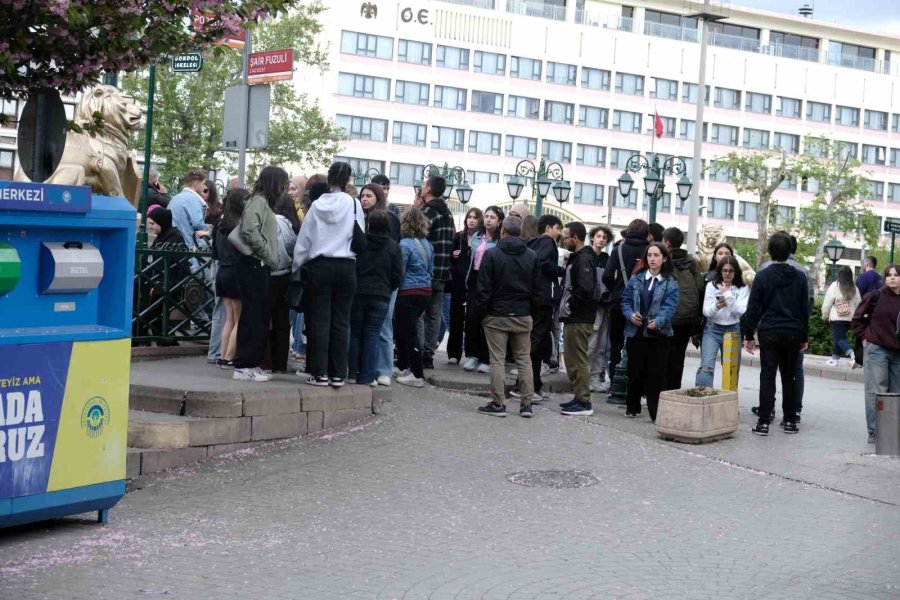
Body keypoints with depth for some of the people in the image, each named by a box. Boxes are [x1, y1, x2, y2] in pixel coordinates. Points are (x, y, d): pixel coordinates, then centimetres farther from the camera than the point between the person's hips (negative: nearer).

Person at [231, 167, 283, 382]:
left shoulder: (265, 203, 20)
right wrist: (268, 255, -15)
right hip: (255, 265, -9)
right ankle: (244, 366, -3)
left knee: (260, 317, 11)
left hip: (261, 267, 9)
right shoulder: (257, 202, -9)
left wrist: (271, 260, 5)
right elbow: (250, 231, -22)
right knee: (252, 316, -7)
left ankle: (252, 364, 16)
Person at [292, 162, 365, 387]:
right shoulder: (353, 205, -3)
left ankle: (319, 373, 2)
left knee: (319, 320, 4)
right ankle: (338, 374, 5)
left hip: (319, 266, 0)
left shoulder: (317, 206, 0)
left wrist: (297, 265, 11)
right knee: (341, 322, 5)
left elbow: (303, 240, 2)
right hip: (346, 266, 0)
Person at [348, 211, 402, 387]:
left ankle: (353, 373, 11)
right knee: (372, 335, 2)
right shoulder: (394, 246, -2)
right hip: (381, 296, 0)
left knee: (355, 333, 10)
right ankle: (367, 376, 1)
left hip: (358, 293, 0)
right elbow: (397, 274, 0)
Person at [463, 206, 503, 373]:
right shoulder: (476, 237, 12)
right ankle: (472, 355, 9)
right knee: (471, 317, -1)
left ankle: (486, 359, 7)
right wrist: (467, 279, 13)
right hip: (475, 280, 5)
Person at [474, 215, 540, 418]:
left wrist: (481, 313, 0)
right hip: (523, 316, 3)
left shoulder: (491, 254, -9)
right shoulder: (532, 256, 2)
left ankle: (498, 403, 2)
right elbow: (537, 290, 5)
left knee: (497, 360, 1)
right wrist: (530, 309, 15)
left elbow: (484, 289, -9)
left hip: (497, 316, -3)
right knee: (524, 359, 9)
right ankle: (526, 403, 9)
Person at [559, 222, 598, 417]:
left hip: (579, 319, -10)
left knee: (578, 361, -6)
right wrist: (566, 306, 10)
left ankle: (583, 402, -2)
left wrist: (570, 304, -15)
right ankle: (579, 397, 22)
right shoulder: (576, 258, 17)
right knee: (572, 360, 15)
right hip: (573, 317, 10)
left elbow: (585, 289, -26)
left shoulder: (584, 259, -15)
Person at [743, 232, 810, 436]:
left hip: (769, 333, -2)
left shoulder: (763, 276, -5)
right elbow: (805, 309, 8)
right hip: (793, 333, 2)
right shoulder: (800, 277, 3)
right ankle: (790, 420, 15)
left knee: (767, 375, -2)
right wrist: (804, 337, 15)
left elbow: (753, 308, -4)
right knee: (789, 376, 12)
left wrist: (749, 335, 2)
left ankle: (764, 421, -7)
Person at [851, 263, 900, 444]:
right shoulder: (875, 297, -4)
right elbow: (857, 319, 4)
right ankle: (874, 431, -1)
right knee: (876, 392, -4)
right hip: (876, 350, -3)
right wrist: (864, 337, -1)